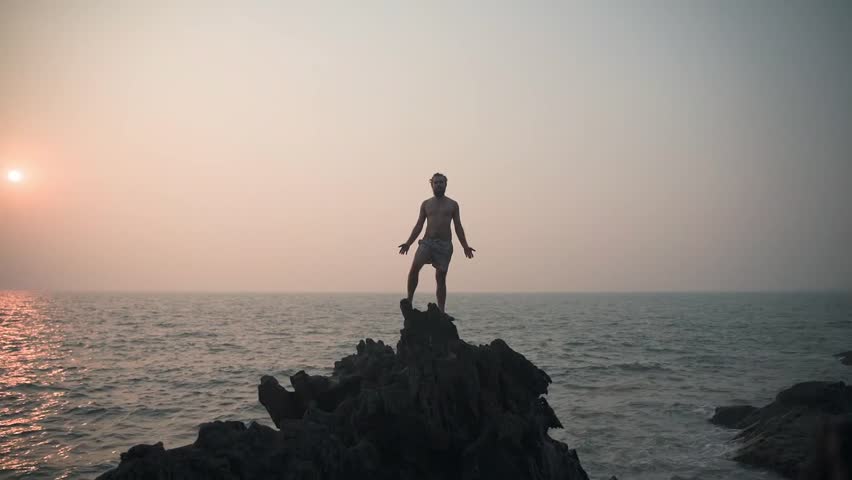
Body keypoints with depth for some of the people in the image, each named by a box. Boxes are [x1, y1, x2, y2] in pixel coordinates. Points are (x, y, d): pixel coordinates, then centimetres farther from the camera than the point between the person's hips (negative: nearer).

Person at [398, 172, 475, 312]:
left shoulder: (453, 204, 10)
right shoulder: (426, 204, 13)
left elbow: (458, 227, 10)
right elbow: (419, 225, 12)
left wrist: (465, 246, 1)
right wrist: (408, 243, 4)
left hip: (445, 244, -1)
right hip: (427, 242, 1)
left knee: (441, 277, -2)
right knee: (415, 267, -22)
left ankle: (441, 311, 2)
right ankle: (409, 300, -15)